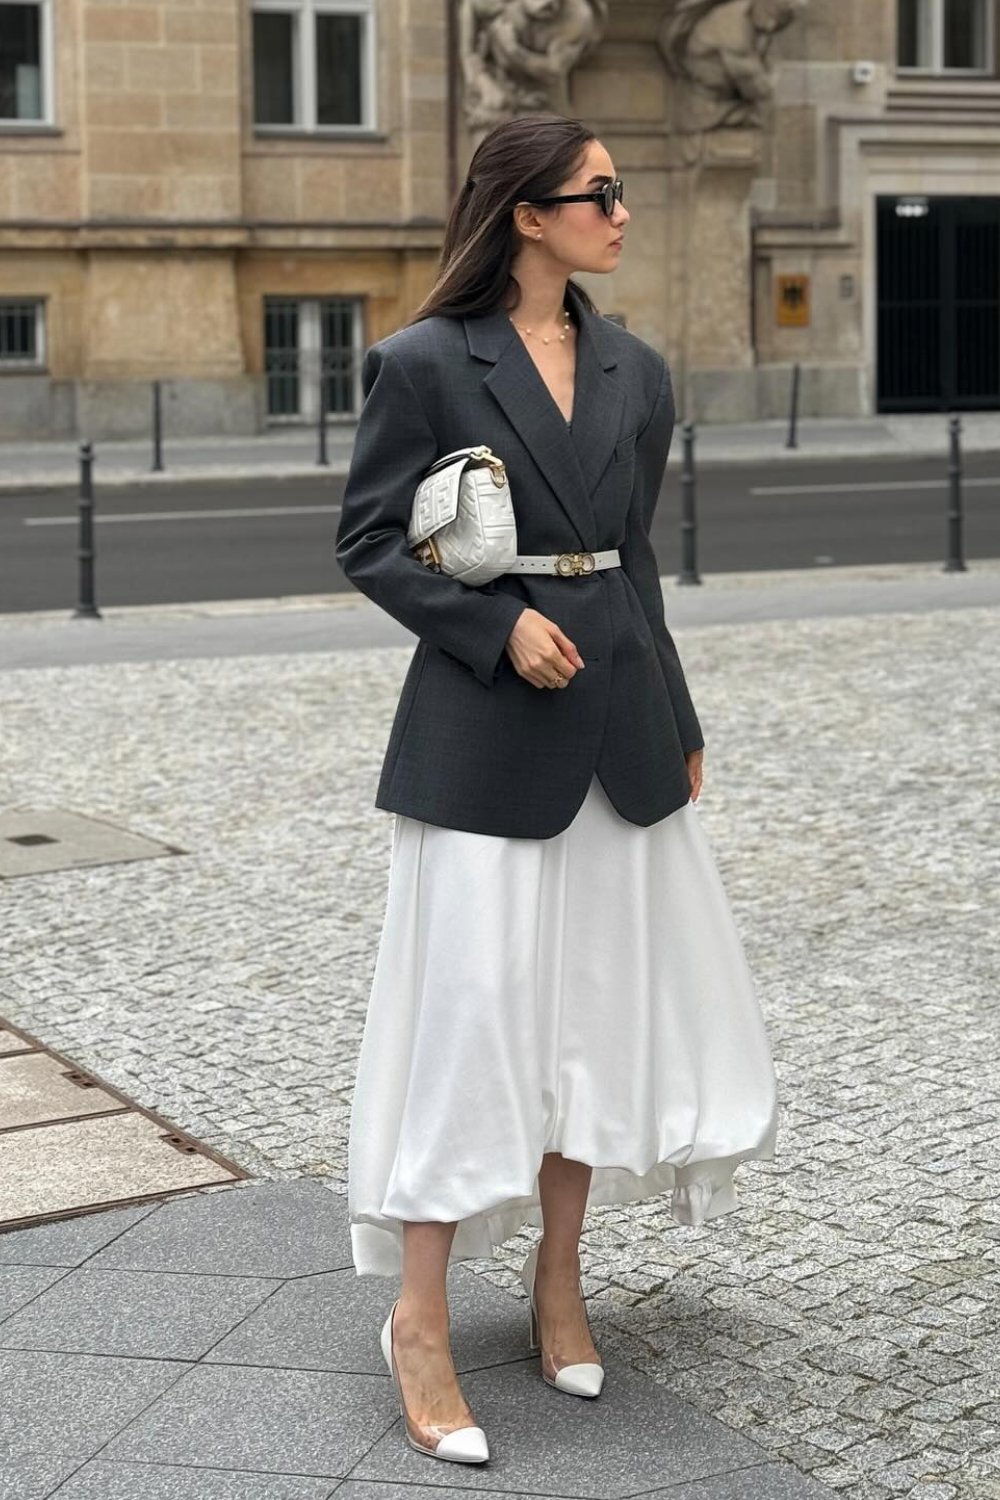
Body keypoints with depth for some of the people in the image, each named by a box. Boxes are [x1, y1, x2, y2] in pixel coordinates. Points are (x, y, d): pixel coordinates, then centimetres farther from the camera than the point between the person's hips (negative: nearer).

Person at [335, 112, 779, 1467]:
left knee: (601, 1004, 11)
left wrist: (678, 727, 15)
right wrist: (500, 625, -18)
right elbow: (368, 541, -5)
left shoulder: (636, 371, 10)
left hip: (620, 719, 6)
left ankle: (559, 1284, 25)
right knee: (470, 1010, -5)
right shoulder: (425, 363, -7)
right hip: (485, 724, -6)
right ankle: (420, 1321, 6)